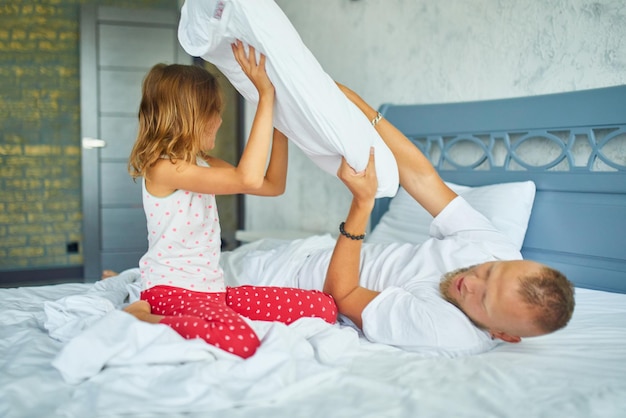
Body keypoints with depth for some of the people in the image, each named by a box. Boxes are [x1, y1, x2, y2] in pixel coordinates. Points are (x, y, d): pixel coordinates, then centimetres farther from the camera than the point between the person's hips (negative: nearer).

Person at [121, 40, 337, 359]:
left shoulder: (204, 164, 12)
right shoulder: (161, 168, -16)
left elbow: (273, 185, 14)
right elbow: (248, 179, -27)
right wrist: (265, 97, -24)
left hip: (212, 289, 10)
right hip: (170, 290, -10)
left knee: (324, 307, -2)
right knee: (239, 341, -41)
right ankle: (142, 318, -10)